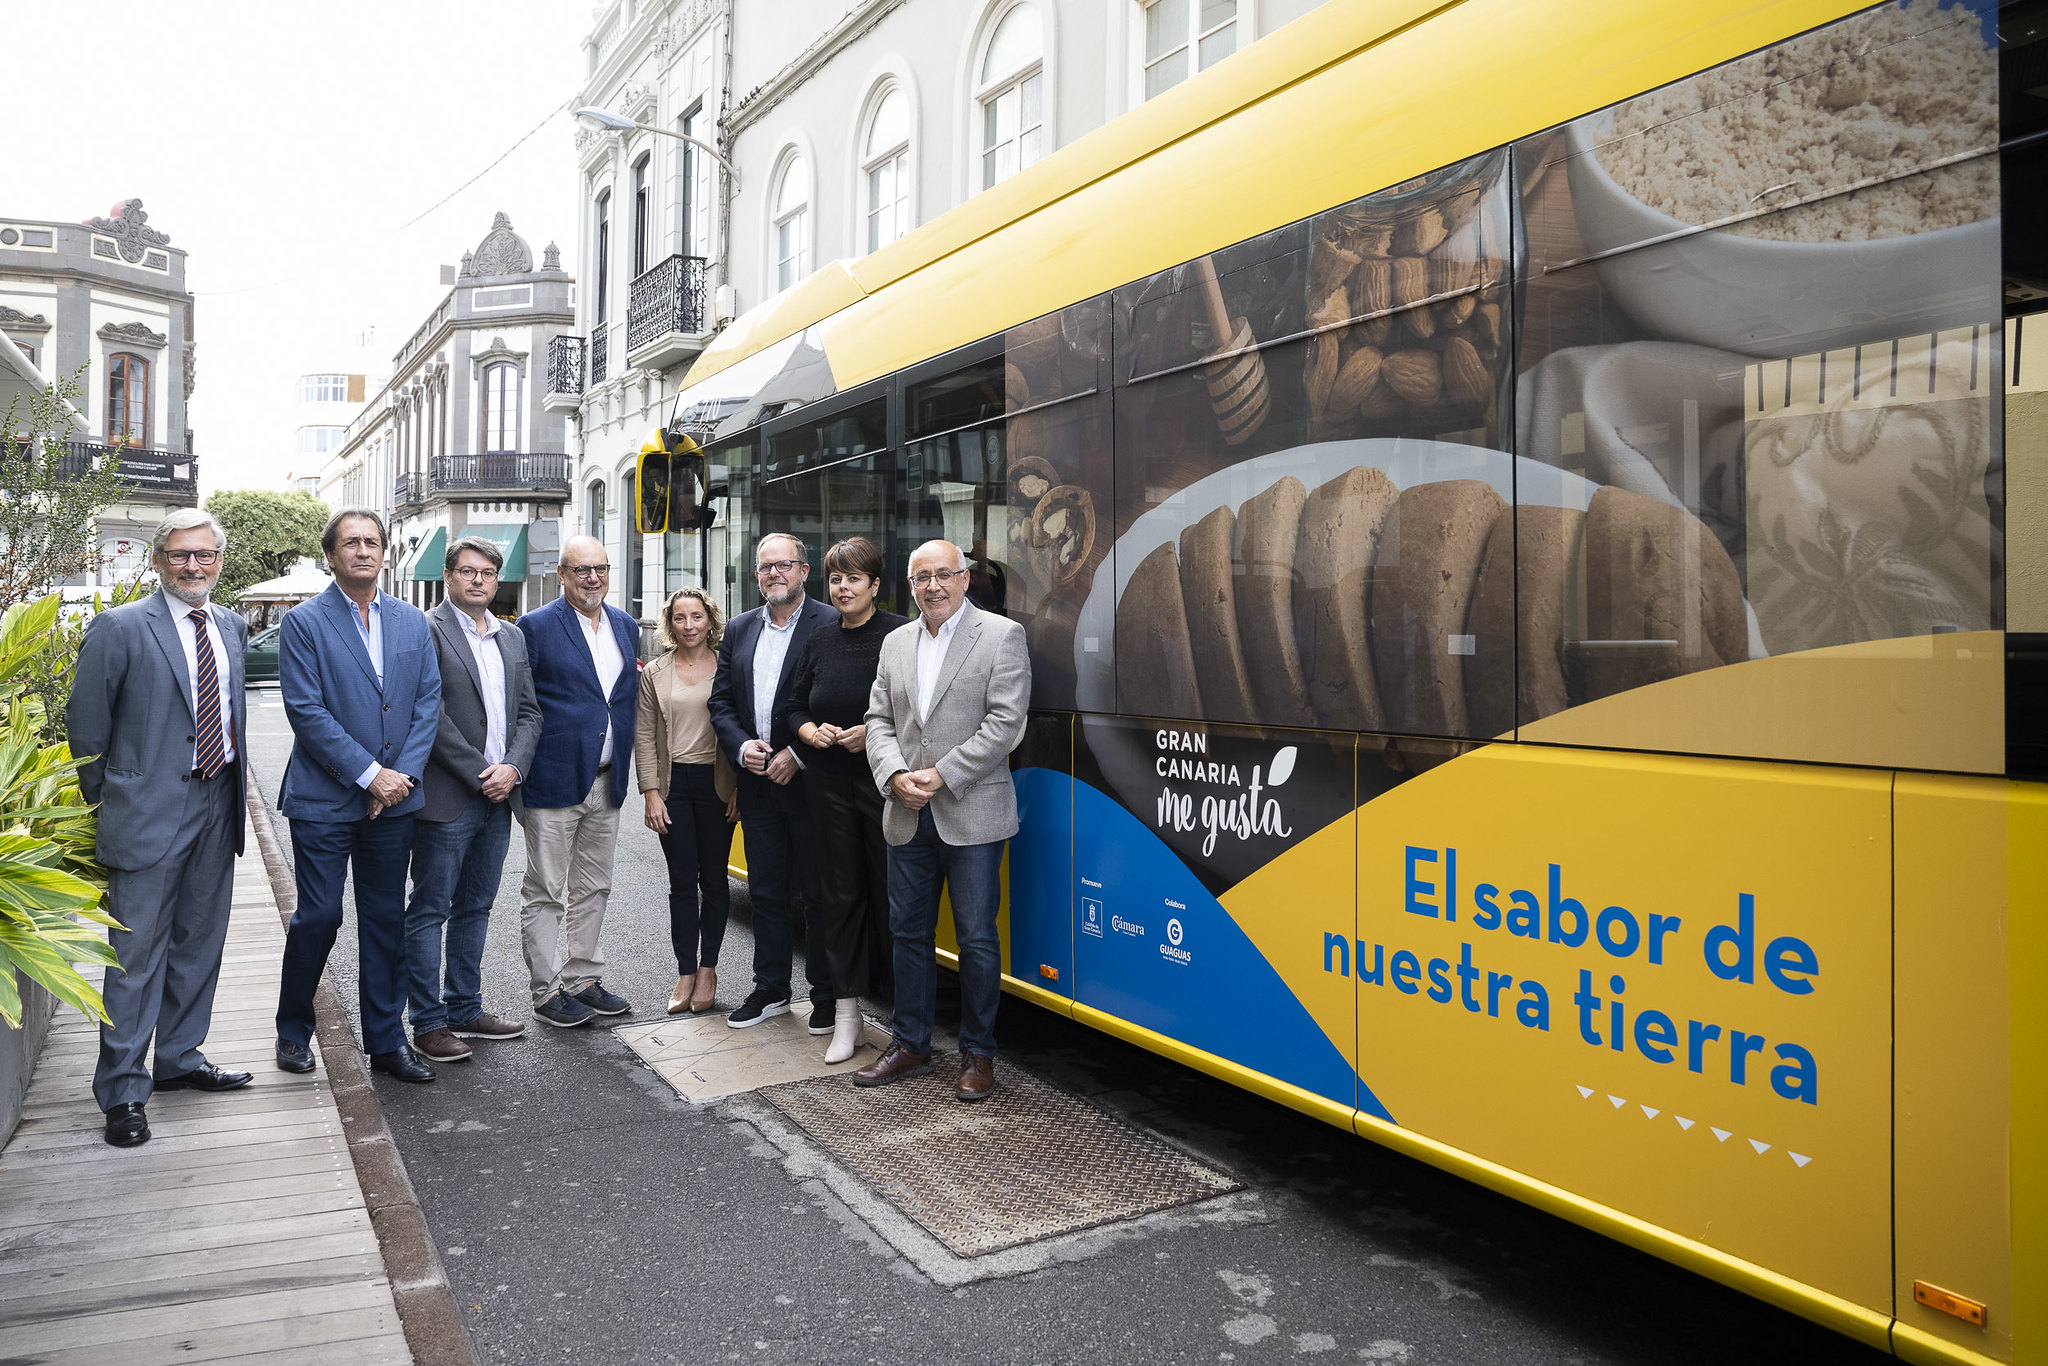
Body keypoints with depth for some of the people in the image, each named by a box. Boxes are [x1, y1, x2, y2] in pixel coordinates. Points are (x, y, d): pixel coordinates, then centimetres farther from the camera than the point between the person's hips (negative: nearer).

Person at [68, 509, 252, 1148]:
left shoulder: (231, 627, 9)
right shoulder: (120, 628, -9)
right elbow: (85, 723, -5)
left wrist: (232, 780, 15)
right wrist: (108, 800, 0)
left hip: (217, 806, 6)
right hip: (151, 809, -6)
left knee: (199, 945, 16)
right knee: (137, 954, -1)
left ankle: (180, 1059, 32)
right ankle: (122, 1092, 10)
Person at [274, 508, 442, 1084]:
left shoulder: (412, 621, 8)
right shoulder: (304, 623, -5)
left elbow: (428, 701, 5)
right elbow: (306, 710, -12)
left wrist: (403, 773, -8)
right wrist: (369, 773, -15)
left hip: (394, 799, 4)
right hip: (324, 799, -4)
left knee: (386, 922, 9)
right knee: (318, 917, 2)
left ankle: (387, 1042, 19)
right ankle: (293, 1031, 24)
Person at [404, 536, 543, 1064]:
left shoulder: (512, 638, 14)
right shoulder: (427, 631, -7)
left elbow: (530, 712, 11)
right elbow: (430, 714, -14)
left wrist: (512, 767, -5)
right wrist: (478, 773, -14)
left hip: (497, 800, 7)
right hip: (446, 800, -7)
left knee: (475, 909, 15)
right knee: (430, 912, 1)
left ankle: (465, 1009, 25)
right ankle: (429, 1023, 8)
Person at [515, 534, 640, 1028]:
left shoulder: (626, 627, 10)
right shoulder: (536, 627, -8)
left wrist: (623, 770, 10)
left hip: (606, 783, 6)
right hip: (553, 782, -6)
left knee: (593, 889, 15)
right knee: (545, 893, 3)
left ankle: (583, 980, 27)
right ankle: (547, 993, 13)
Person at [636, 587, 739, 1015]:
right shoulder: (654, 674, 6)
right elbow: (645, 738, 4)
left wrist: (739, 788, -6)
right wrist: (651, 793, -4)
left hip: (717, 783, -1)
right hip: (673, 783, 1)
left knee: (713, 879, 7)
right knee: (682, 881, 5)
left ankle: (707, 970, 18)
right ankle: (685, 972, 13)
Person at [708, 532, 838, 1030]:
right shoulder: (739, 630, 11)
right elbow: (721, 701, 12)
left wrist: (798, 754, -15)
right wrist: (742, 747, -5)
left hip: (810, 781, -5)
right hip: (757, 785, 5)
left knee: (819, 895, 4)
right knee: (765, 892, 14)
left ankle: (827, 994, 17)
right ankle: (770, 990, 26)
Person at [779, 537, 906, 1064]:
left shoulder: (900, 635, -6)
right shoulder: (819, 643, 11)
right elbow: (793, 706, 18)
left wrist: (876, 731, -17)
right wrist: (810, 731, -1)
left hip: (885, 782, -5)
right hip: (829, 784, 5)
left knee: (892, 893, 0)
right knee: (840, 893, 8)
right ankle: (847, 1015, 16)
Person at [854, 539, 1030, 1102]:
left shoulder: (1001, 635, -4)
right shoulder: (896, 643, 13)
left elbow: (1005, 722, -12)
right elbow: (879, 719, 11)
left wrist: (941, 776, -15)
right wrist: (895, 775, -8)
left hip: (971, 816, -5)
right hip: (908, 817, 5)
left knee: (976, 937, 2)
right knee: (909, 931, 13)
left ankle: (978, 1054, 15)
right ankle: (910, 1044, 26)